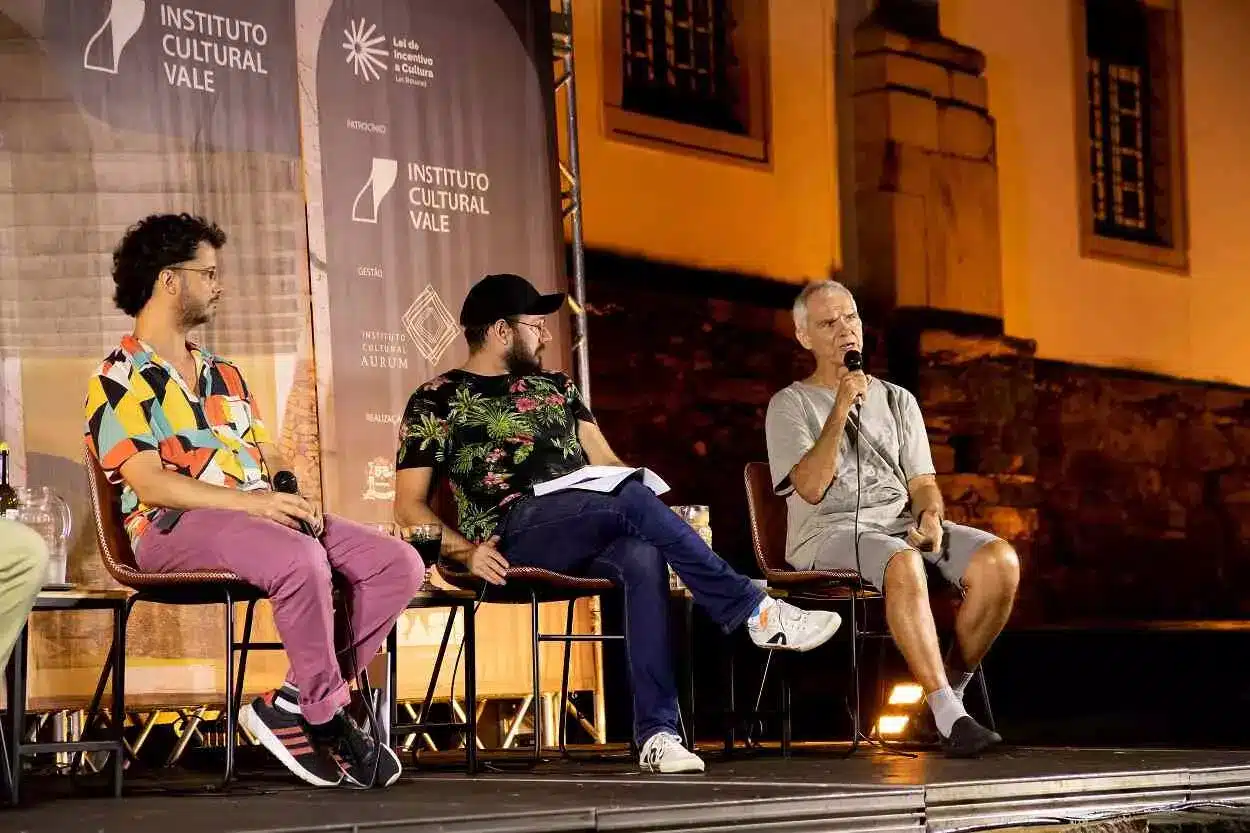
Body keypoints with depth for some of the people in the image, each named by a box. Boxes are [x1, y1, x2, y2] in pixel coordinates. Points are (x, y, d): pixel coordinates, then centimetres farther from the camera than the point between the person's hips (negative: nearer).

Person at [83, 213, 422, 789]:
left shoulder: (224, 376, 27)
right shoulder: (118, 381, 2)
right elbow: (150, 484, -11)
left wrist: (293, 494, -4)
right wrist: (251, 502, -21)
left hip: (264, 515, 8)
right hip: (175, 527, -8)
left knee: (399, 563, -13)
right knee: (300, 560, -38)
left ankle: (295, 702, -16)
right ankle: (330, 719, -20)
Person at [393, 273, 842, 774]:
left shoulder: (555, 388, 26)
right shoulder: (437, 400, 10)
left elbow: (606, 464, 19)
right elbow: (409, 505, 5)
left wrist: (644, 500, -3)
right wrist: (466, 550, -13)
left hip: (589, 542, 5)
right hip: (513, 535, -4)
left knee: (644, 556, -32)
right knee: (631, 500, -31)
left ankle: (657, 733, -38)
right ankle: (755, 612, -27)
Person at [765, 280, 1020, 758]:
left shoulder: (897, 401, 23)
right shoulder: (790, 405, 9)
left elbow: (922, 483, 16)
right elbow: (811, 487, -7)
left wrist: (930, 514, -8)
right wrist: (841, 408, -10)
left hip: (902, 523, 5)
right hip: (829, 533, -5)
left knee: (1000, 561, -23)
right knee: (903, 563, -40)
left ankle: (953, 685, -10)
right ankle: (948, 716, -42)